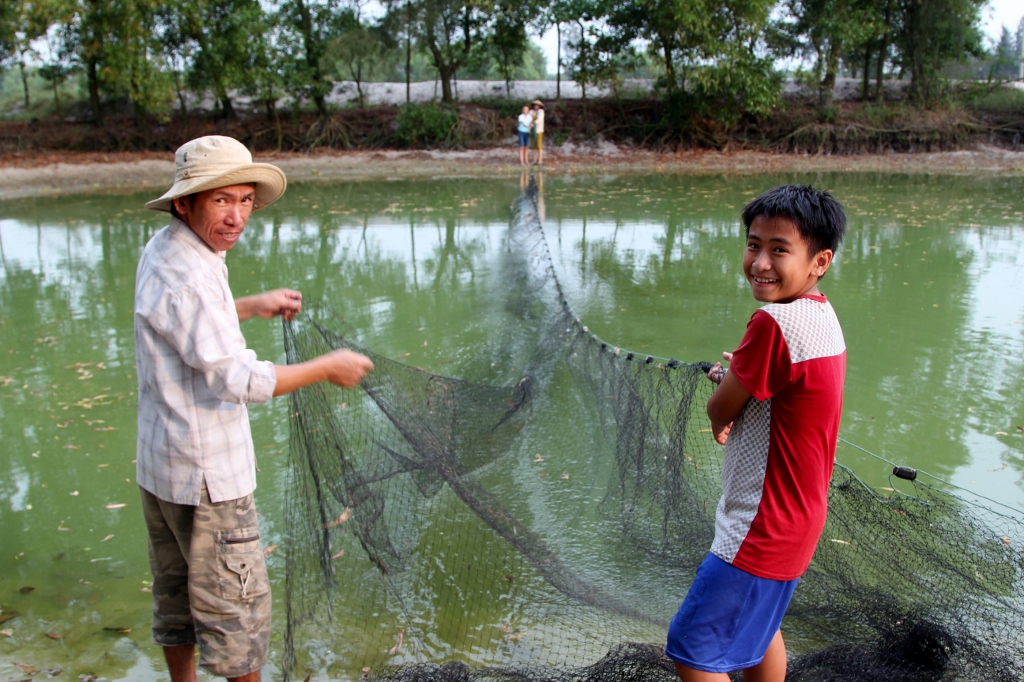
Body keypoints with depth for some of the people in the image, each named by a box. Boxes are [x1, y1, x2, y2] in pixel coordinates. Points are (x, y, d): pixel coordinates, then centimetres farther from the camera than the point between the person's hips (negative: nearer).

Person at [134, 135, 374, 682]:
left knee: (176, 592, 22)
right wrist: (327, 368, -17)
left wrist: (252, 307, 16)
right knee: (235, 601, 4)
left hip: (161, 464, 10)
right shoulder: (188, 277, -25)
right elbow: (240, 381, -27)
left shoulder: (162, 251, 6)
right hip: (206, 472, -10)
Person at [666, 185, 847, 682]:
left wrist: (720, 411, 4)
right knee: (759, 624, 29)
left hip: (762, 528, -10)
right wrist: (737, 380, -7)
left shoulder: (775, 323, -28)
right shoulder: (823, 315, 2)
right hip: (796, 516, 10)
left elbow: (718, 409, -17)